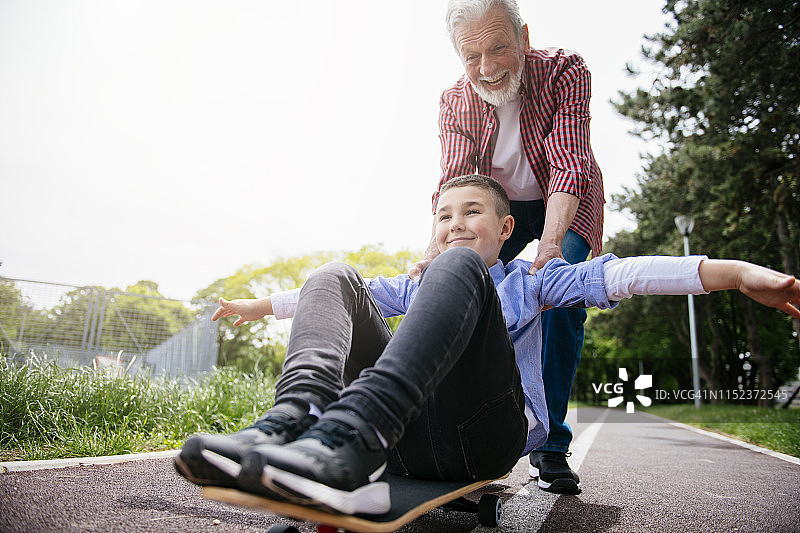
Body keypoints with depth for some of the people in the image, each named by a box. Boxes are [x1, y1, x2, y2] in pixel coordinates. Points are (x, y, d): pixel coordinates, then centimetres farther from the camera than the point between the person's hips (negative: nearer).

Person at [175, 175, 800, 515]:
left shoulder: (526, 281, 21)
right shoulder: (416, 286, 33)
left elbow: (619, 274, 4)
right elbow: (345, 298, 37)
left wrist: (739, 272, -10)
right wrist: (261, 304, 40)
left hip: (487, 434, -4)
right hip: (409, 438, 4)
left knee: (456, 269, -24)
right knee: (336, 277, -2)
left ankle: (350, 433, -47)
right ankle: (295, 417, -34)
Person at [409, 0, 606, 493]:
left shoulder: (565, 73, -24)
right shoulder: (454, 102, -15)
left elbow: (567, 166, -33)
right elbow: (453, 184, -25)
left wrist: (550, 246, -47)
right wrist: (436, 252, -43)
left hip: (565, 206, -2)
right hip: (500, 206, 3)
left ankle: (550, 444, -11)